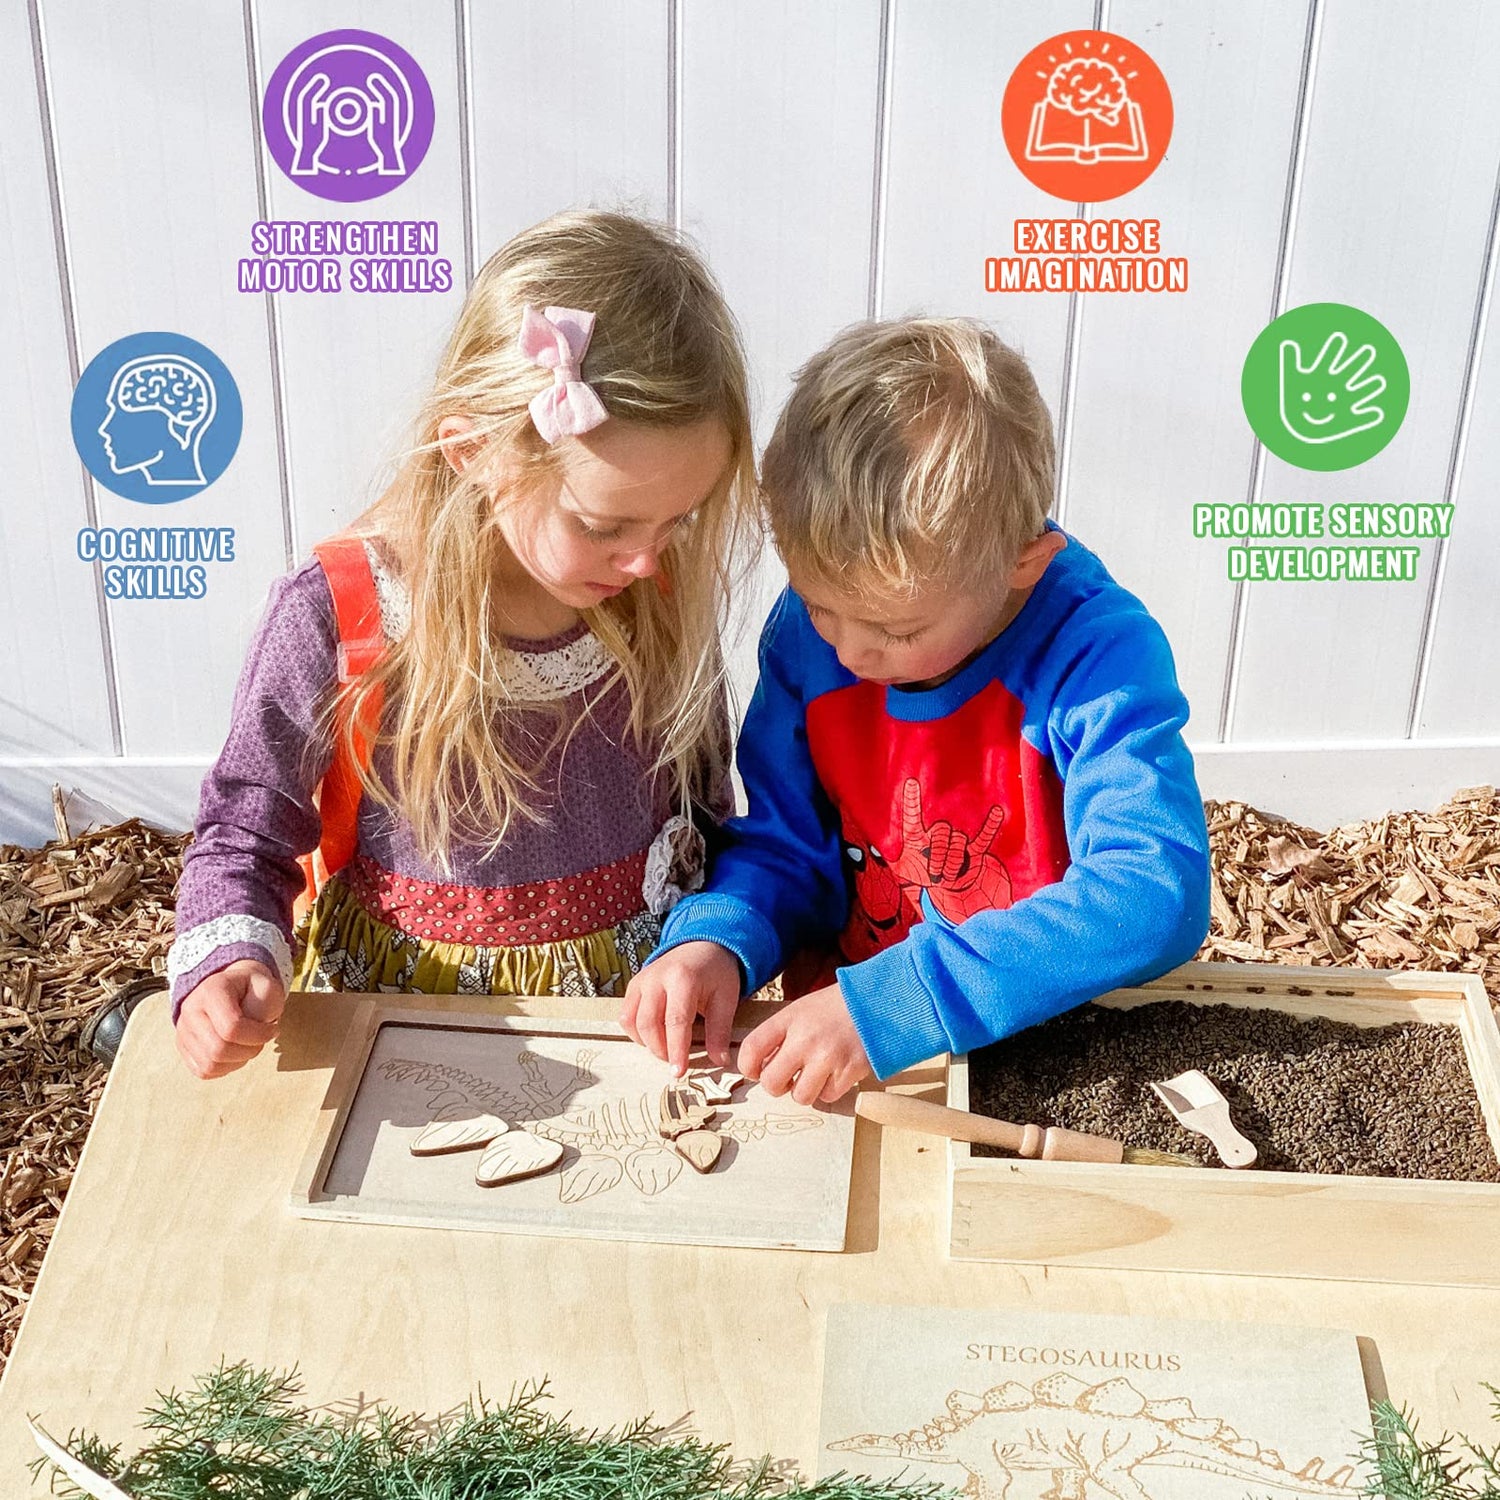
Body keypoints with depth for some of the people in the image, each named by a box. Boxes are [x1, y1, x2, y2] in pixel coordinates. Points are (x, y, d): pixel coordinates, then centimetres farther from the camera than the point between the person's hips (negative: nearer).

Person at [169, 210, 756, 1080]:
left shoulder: (665, 598, -6)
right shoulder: (336, 617, -15)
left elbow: (706, 814, 8)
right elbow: (244, 834, -3)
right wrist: (230, 964, -20)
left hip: (632, 1001, -2)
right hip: (402, 1006, 2)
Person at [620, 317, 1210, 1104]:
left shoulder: (1097, 654, -21)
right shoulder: (806, 634, -5)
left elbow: (1155, 897, -32)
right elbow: (781, 847, 4)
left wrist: (887, 1006, -37)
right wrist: (714, 939, -18)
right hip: (830, 1047, 5)